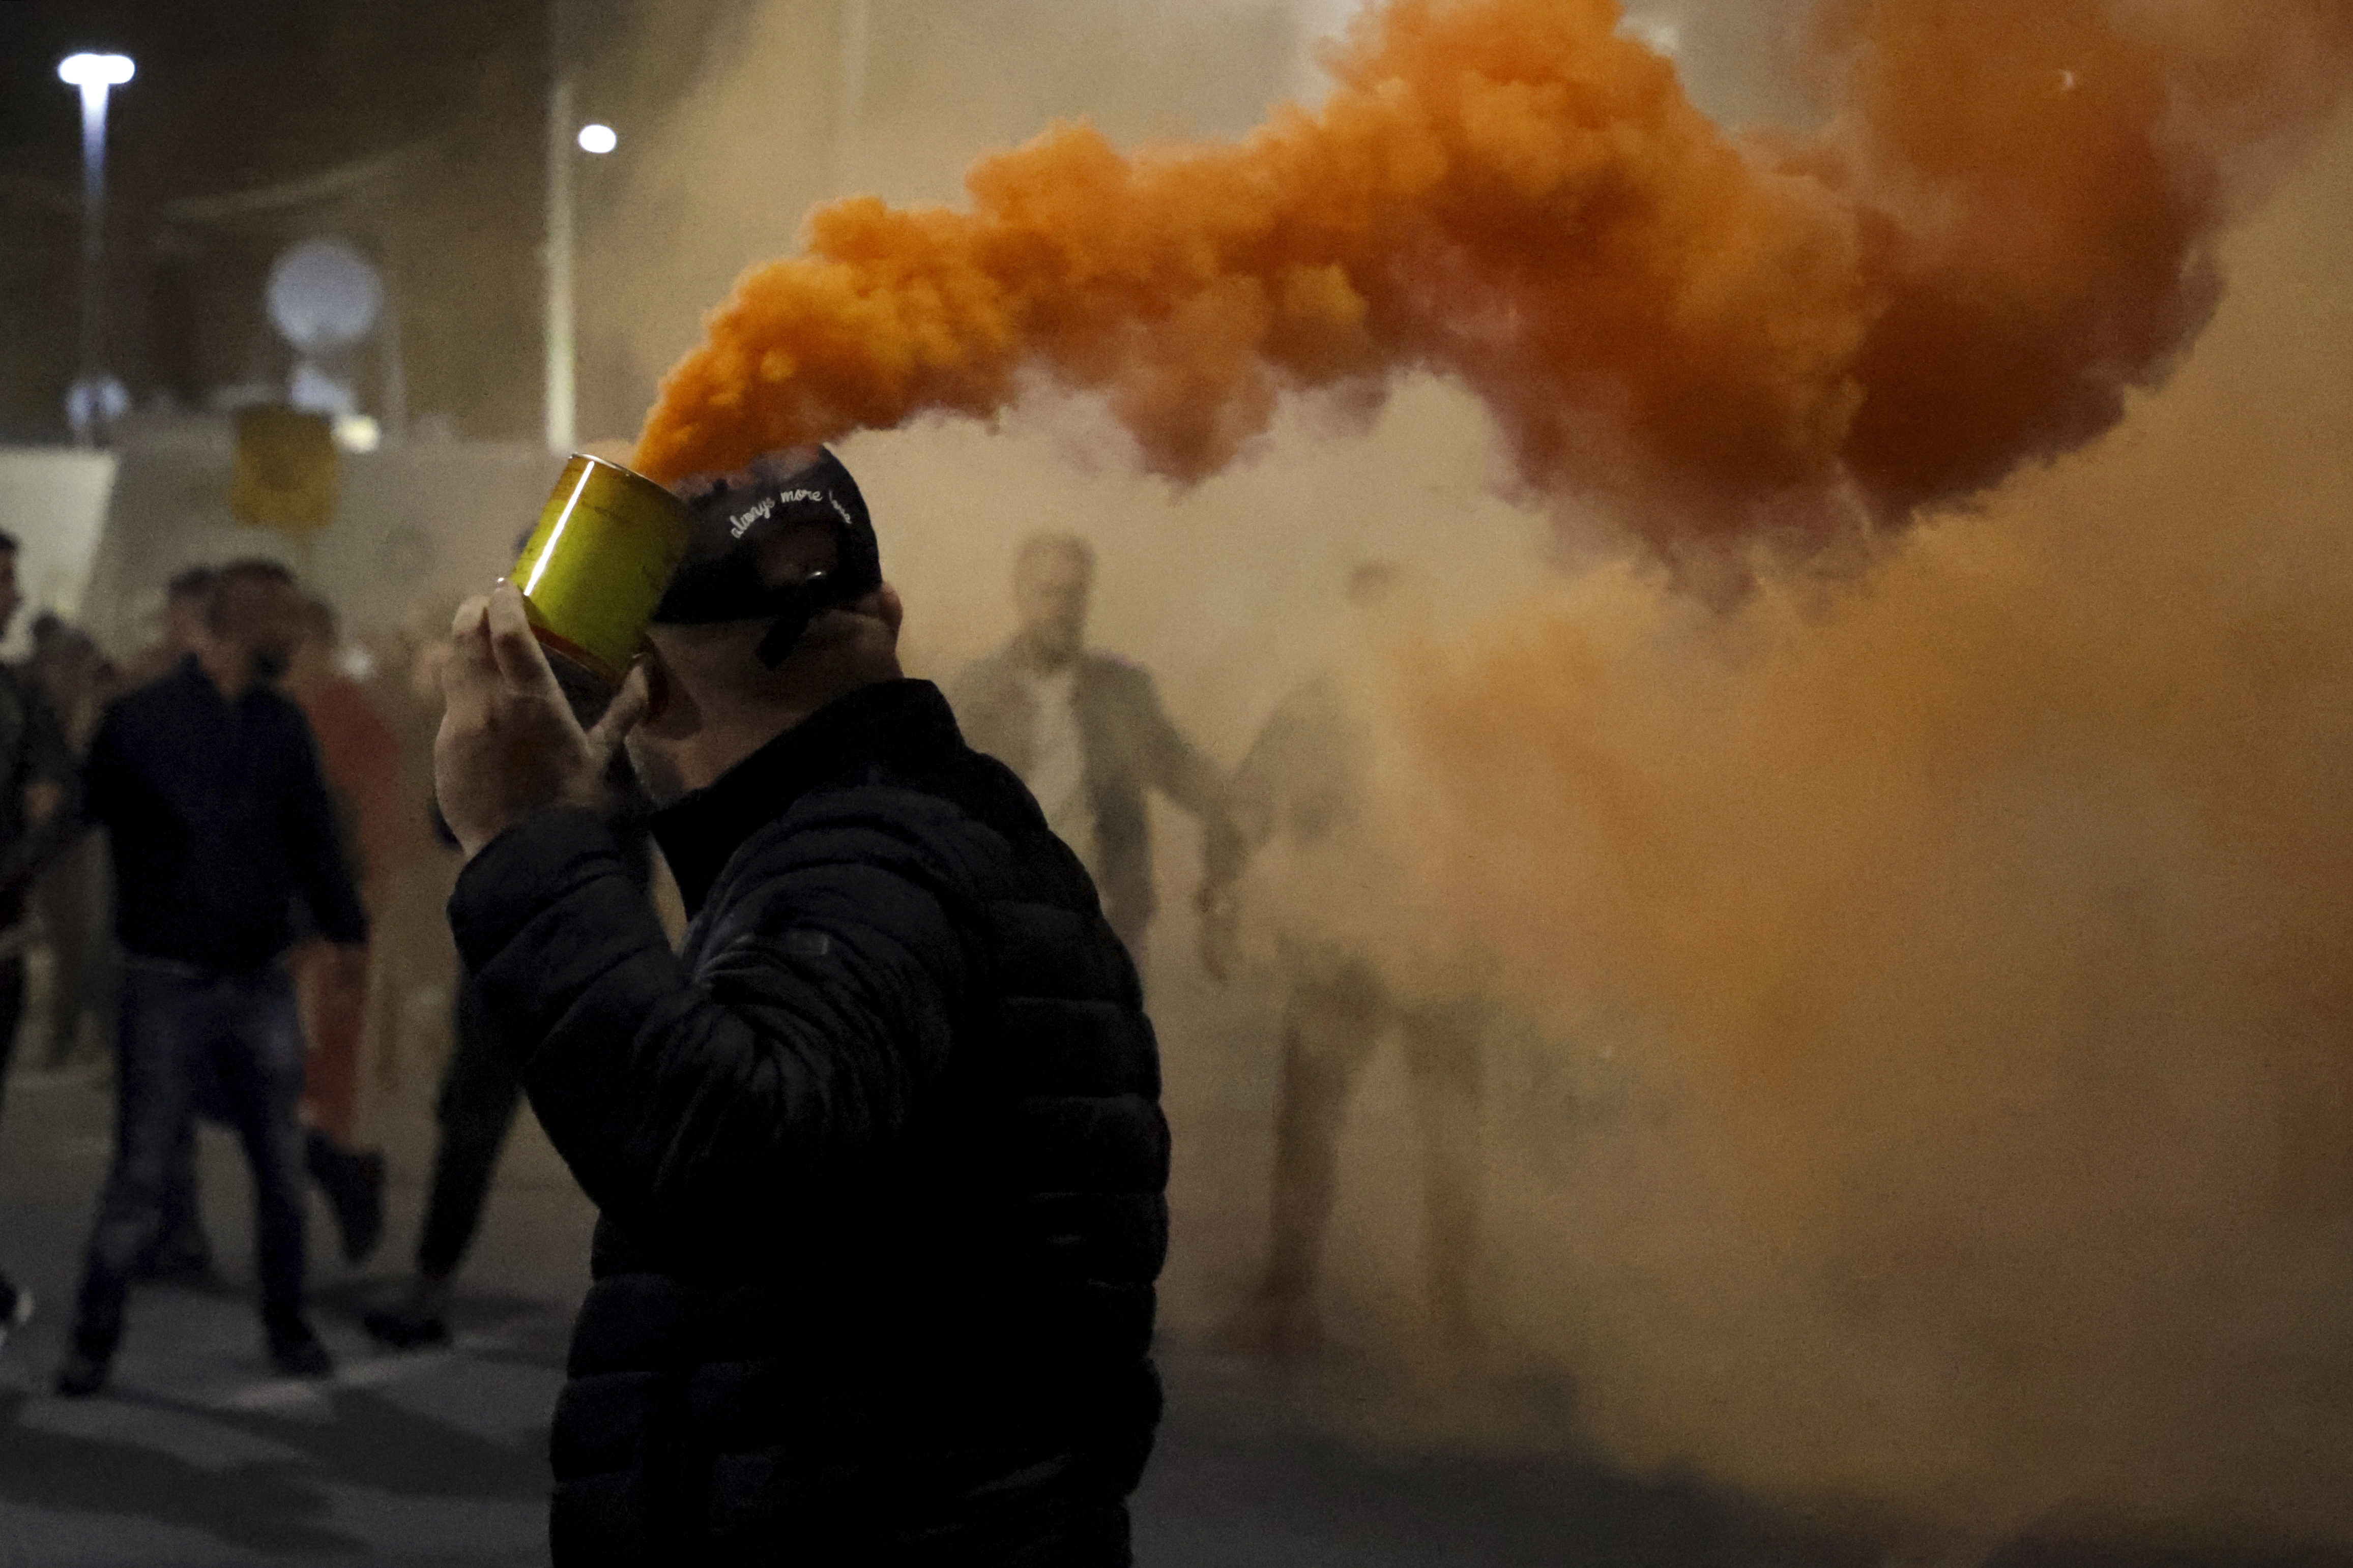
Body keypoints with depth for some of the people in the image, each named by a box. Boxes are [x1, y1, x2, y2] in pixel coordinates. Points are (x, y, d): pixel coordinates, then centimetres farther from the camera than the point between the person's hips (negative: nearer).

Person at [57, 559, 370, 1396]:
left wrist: (348, 931, 7)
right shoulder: (144, 718, -5)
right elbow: (89, 812, 2)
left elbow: (314, 839, 13)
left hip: (262, 982, 4)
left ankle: (287, 1324, 22)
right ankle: (93, 1339, 10)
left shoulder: (282, 724, 10)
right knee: (141, 1175, -2)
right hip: (168, 982, -4)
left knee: (282, 1169, 7)